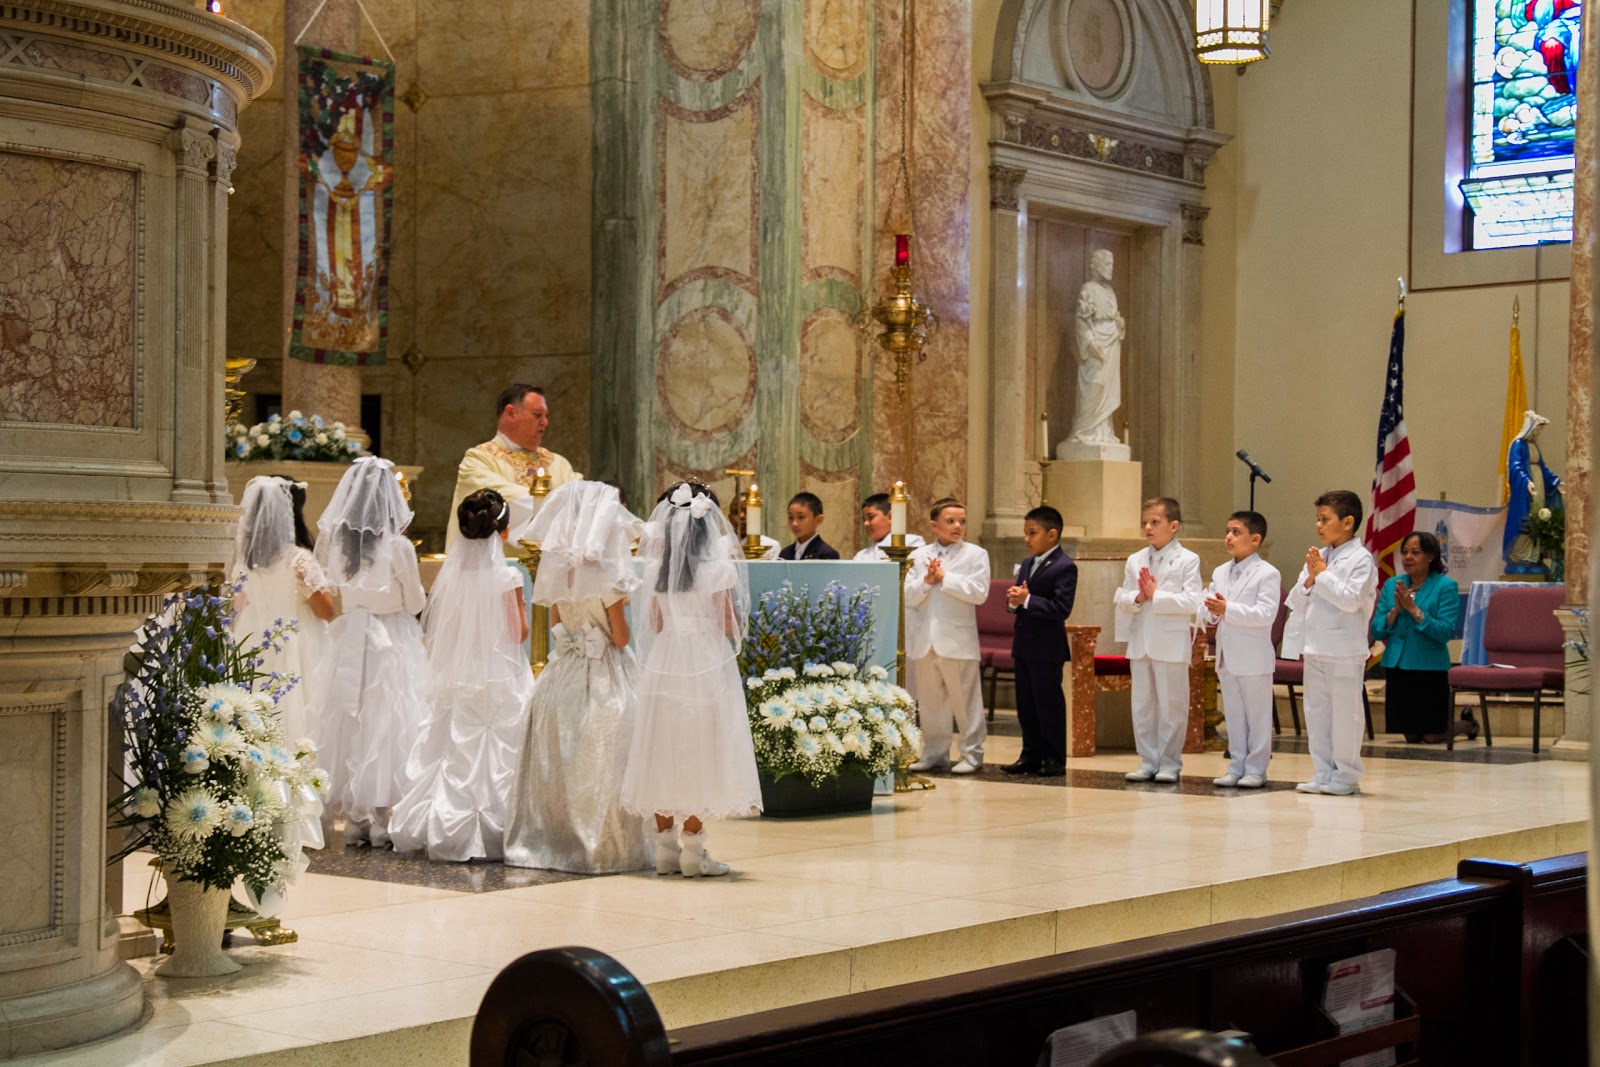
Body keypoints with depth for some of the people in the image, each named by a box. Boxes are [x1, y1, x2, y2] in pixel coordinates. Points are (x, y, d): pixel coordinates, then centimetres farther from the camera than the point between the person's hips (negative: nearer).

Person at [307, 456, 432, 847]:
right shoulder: (398, 546, -15)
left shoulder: (334, 540, -5)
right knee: (387, 725, 4)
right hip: (393, 641, -3)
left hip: (348, 638, 3)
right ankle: (381, 819, 5)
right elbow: (415, 603, -5)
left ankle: (352, 817, 17)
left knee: (348, 723, 11)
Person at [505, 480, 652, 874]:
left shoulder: (558, 569, 4)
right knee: (601, 766, 0)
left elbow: (555, 625, 12)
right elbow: (621, 637, -10)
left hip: (562, 674, 6)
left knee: (558, 762, 11)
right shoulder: (607, 574, -13)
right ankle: (600, 846, 3)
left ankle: (550, 841, 16)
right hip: (604, 677, -6)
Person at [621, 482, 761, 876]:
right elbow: (729, 627, -7)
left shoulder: (656, 568, 3)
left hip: (664, 664, 4)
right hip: (707, 664, -4)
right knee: (701, 752, 1)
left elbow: (655, 624, 9)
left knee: (664, 752, 10)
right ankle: (693, 847, 2)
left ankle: (666, 844, 13)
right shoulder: (719, 568, -10)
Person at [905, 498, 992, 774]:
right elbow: (907, 596, 4)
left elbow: (979, 593, -12)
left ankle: (971, 753, 8)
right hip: (924, 641, 4)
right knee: (929, 701, 10)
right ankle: (934, 753, 19)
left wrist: (944, 578, -12)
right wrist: (926, 581, -12)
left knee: (965, 699, 0)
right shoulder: (919, 556, 11)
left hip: (957, 641, -4)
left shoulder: (975, 555, 1)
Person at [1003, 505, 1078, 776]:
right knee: (1025, 703, 12)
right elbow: (1014, 602, 18)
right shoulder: (1026, 565, 15)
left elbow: (1062, 609, -21)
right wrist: (1013, 601, -6)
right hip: (1023, 646, 8)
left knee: (1049, 703, -1)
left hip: (1047, 649, -8)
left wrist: (1027, 600, -24)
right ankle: (1031, 756, 21)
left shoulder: (1064, 567, -12)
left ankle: (1054, 759, 7)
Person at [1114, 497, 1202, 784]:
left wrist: (1156, 595, -15)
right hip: (1140, 642, 5)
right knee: (1142, 705, 9)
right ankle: (1148, 761, 17)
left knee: (1171, 706, 2)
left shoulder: (1188, 560, -4)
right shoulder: (1135, 561, 10)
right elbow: (1122, 601, 9)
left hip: (1171, 644, -5)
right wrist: (1137, 597, -12)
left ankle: (1169, 763, 10)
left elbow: (1192, 603, -13)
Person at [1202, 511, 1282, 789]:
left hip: (1253, 658, -7)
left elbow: (1266, 614, -18)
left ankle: (1255, 769, 7)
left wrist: (1228, 610, -23)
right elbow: (1208, 608, 13)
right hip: (1226, 656, 7)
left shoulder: (1267, 574, -8)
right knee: (1233, 716, 12)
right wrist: (1211, 611, -11)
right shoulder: (1220, 573, 14)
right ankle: (1237, 767, 18)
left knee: (1257, 716, 2)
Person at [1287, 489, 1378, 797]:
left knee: (1344, 713, 0)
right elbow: (1296, 604, 11)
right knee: (1316, 712, 11)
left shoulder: (1360, 559, -8)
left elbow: (1351, 600, -20)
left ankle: (1346, 775, 8)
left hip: (1345, 651, -7)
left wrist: (1322, 574, -14)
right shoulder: (1317, 557, 10)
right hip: (1315, 650, 7)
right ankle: (1323, 773, 19)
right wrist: (1309, 579, -6)